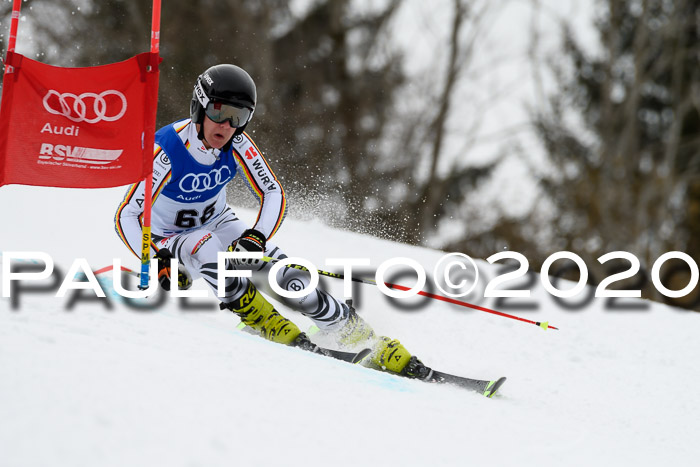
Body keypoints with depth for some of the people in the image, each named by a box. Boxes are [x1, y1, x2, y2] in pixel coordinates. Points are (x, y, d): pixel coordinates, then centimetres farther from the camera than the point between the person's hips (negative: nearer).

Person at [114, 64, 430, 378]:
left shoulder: (237, 145, -18)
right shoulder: (165, 151, -30)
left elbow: (273, 194, -12)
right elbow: (126, 216, -30)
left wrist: (256, 236, -31)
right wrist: (158, 260, -44)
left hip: (218, 225, 3)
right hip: (170, 240, -3)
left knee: (288, 275, -15)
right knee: (206, 246, -39)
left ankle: (376, 348, -9)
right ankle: (262, 320, -22)